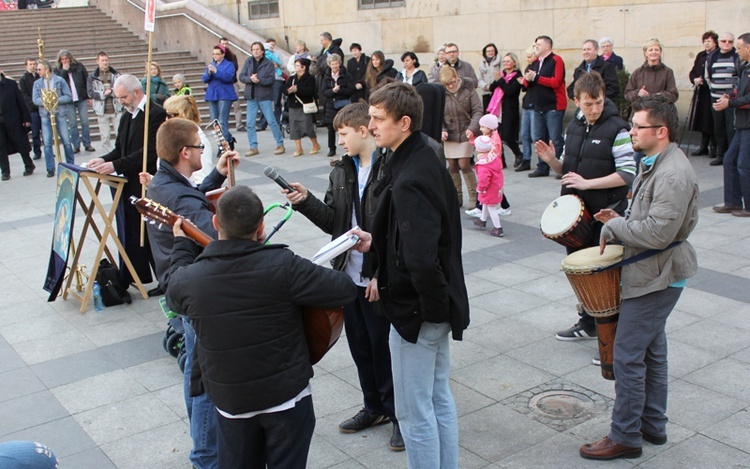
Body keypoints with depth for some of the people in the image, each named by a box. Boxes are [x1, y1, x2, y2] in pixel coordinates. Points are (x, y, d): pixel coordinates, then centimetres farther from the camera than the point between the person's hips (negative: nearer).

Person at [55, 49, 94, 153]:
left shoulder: (79, 66, 5)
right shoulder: (58, 70, 6)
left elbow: (87, 80, 6)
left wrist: (89, 96, 1)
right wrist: (64, 70, -11)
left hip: (82, 98, 0)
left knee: (85, 122, 1)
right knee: (72, 124, 2)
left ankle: (87, 144, 10)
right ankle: (76, 146, 8)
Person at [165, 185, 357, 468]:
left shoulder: (188, 278, -12)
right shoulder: (283, 266, -24)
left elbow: (174, 298, 14)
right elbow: (346, 290, -18)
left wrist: (181, 244, 27)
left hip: (229, 400, 3)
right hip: (287, 394, -3)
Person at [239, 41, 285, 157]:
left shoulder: (268, 63, -3)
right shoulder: (248, 62, 6)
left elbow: (272, 79, -12)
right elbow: (241, 77, 2)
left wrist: (259, 80, -24)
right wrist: (250, 79, -17)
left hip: (265, 97, -4)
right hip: (251, 96, 4)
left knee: (271, 121, -2)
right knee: (250, 123, 2)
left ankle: (280, 144, 10)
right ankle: (253, 147, 11)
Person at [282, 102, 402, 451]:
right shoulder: (341, 171, 8)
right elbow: (332, 222, 8)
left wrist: (383, 276, -19)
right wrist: (305, 201, -7)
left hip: (380, 280, -7)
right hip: (349, 276, 7)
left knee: (385, 349, 5)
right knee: (360, 347, 18)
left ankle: (400, 414, 25)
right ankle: (374, 407, 37)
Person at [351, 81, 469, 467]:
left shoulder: (409, 181, -27)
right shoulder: (425, 160, 4)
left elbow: (421, 259, -35)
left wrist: (432, 304, -21)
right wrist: (375, 242, 8)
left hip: (417, 308, -10)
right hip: (439, 301, 10)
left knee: (413, 411, 6)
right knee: (440, 399, 21)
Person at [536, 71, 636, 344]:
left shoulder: (616, 129, -13)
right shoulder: (573, 127, 8)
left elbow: (628, 174, -18)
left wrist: (588, 183, -23)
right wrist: (552, 161, -6)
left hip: (606, 215, -7)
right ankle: (588, 323, 32)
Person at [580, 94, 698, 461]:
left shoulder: (674, 174, -23)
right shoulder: (655, 163, 10)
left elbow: (659, 232, -29)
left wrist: (614, 226, -17)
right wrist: (622, 220, 4)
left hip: (656, 277, -11)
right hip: (652, 274, 11)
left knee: (628, 355, -4)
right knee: (652, 351, 19)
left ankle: (625, 436, 9)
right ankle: (653, 426, 33)